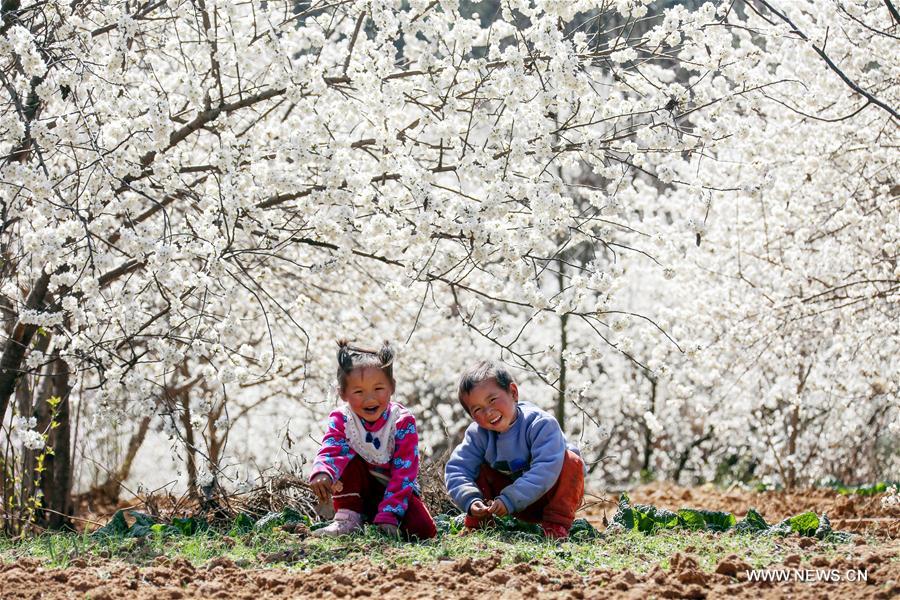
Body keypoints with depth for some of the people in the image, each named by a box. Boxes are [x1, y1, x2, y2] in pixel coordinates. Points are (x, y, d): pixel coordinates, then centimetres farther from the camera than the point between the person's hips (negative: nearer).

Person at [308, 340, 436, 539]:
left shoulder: (402, 422, -17)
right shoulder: (341, 420, -12)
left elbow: (403, 473, -21)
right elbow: (330, 451, -32)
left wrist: (388, 516, -31)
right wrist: (322, 473, -58)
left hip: (395, 491, -1)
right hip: (359, 492, 1)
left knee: (423, 529, -26)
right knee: (350, 459, -26)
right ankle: (347, 519, -20)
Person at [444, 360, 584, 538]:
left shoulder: (541, 424, -28)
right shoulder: (478, 434, -12)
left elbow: (546, 469, -39)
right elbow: (456, 469, -16)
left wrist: (509, 500, -43)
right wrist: (470, 500, -35)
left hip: (546, 494, -4)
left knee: (571, 462, -30)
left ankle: (556, 523, -24)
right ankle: (476, 523, -4)